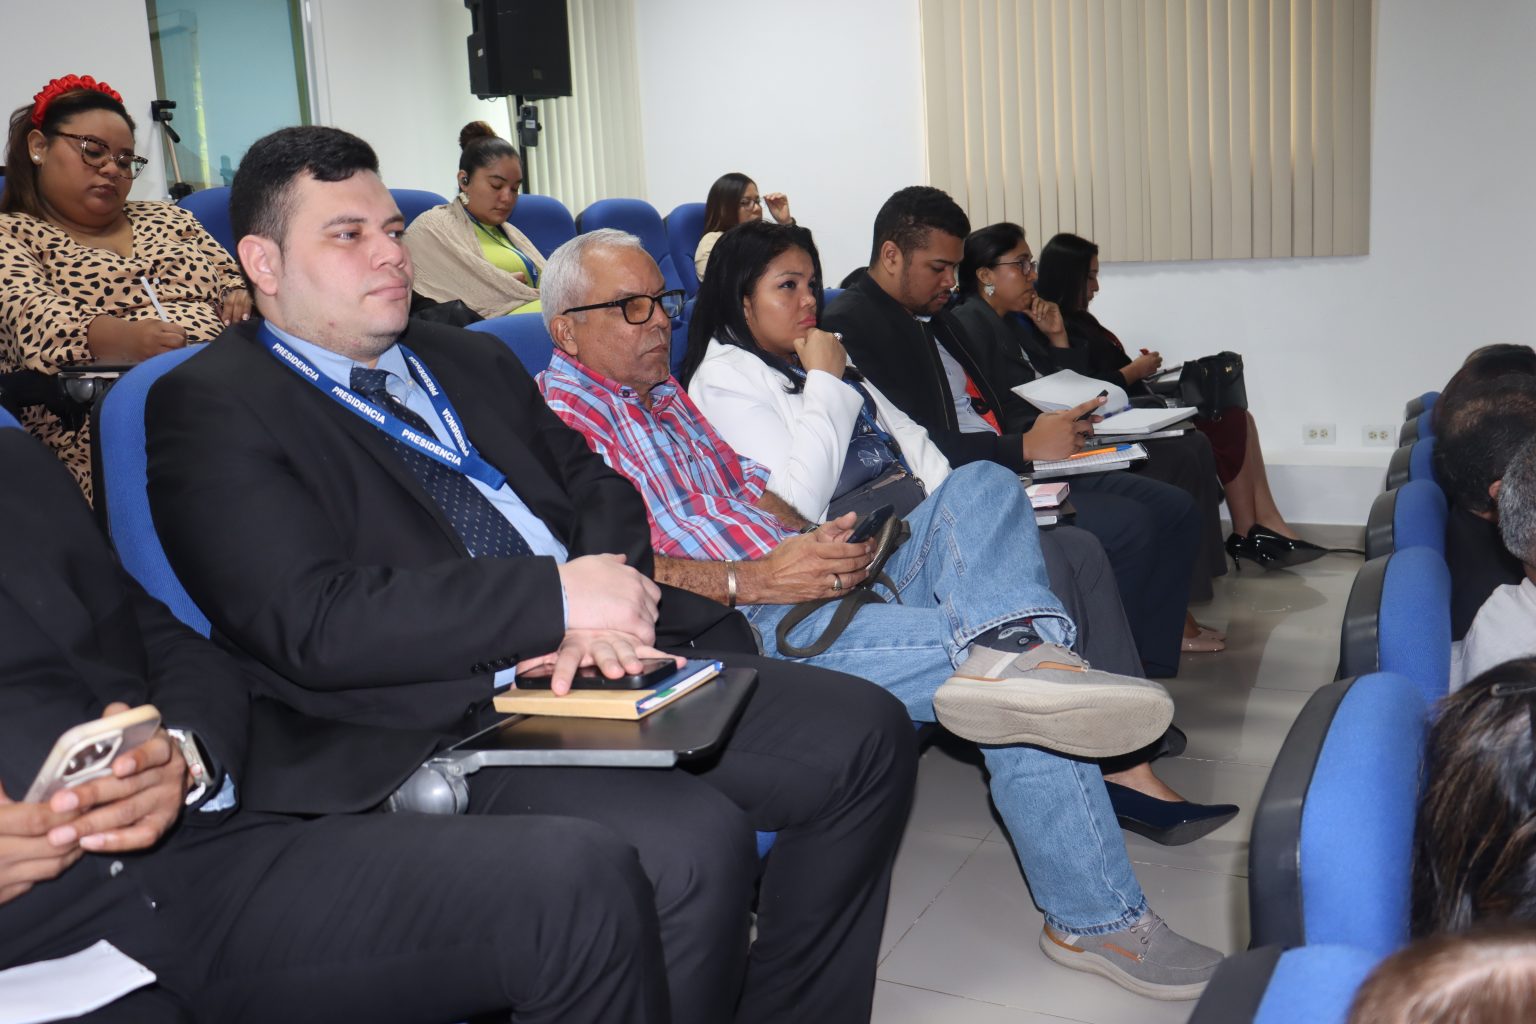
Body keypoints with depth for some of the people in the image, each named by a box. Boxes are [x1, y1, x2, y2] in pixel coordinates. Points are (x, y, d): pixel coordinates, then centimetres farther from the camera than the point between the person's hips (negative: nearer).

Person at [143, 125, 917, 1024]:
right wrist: (559, 599, -17)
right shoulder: (210, 407, -3)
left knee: (868, 735, -3)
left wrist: (604, 602, -6)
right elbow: (310, 621, -15)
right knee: (691, 843, -31)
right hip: (444, 726, -7)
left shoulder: (473, 361, 20)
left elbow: (595, 487, 18)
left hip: (602, 667, 8)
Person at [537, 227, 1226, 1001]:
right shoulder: (565, 415, -7)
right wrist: (754, 579, -26)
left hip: (809, 585, 10)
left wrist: (812, 539, 3)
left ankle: (1005, 653, -37)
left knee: (982, 486, -10)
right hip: (755, 632, -10)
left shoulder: (660, 391, 24)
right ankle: (1096, 918, -13)